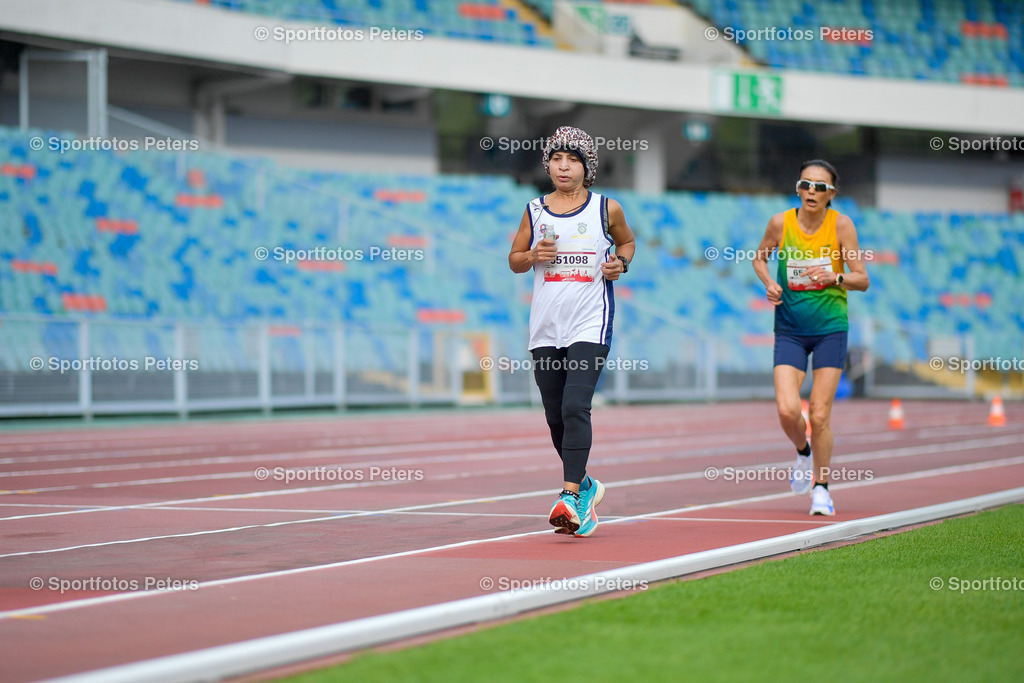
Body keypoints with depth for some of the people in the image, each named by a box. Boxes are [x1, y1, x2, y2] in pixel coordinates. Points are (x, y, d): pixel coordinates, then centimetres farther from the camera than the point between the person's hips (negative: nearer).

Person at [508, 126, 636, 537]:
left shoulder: (606, 209, 3)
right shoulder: (535, 211, 8)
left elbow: (627, 241, 21)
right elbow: (514, 260, 15)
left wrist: (621, 261, 0)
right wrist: (534, 256, -6)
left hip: (590, 323, -4)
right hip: (546, 326, 4)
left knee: (575, 406, -20)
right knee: (555, 416, 9)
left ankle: (570, 496, -24)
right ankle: (585, 486, 31)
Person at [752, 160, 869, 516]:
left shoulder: (841, 224, -8)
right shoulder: (780, 222, -5)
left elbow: (862, 279, -4)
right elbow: (759, 259, 14)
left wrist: (835, 277, -23)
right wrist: (769, 283, -6)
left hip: (830, 329, -1)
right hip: (789, 330, 1)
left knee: (819, 415, -3)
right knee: (787, 409, -13)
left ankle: (822, 487, 17)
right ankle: (803, 453, 21)